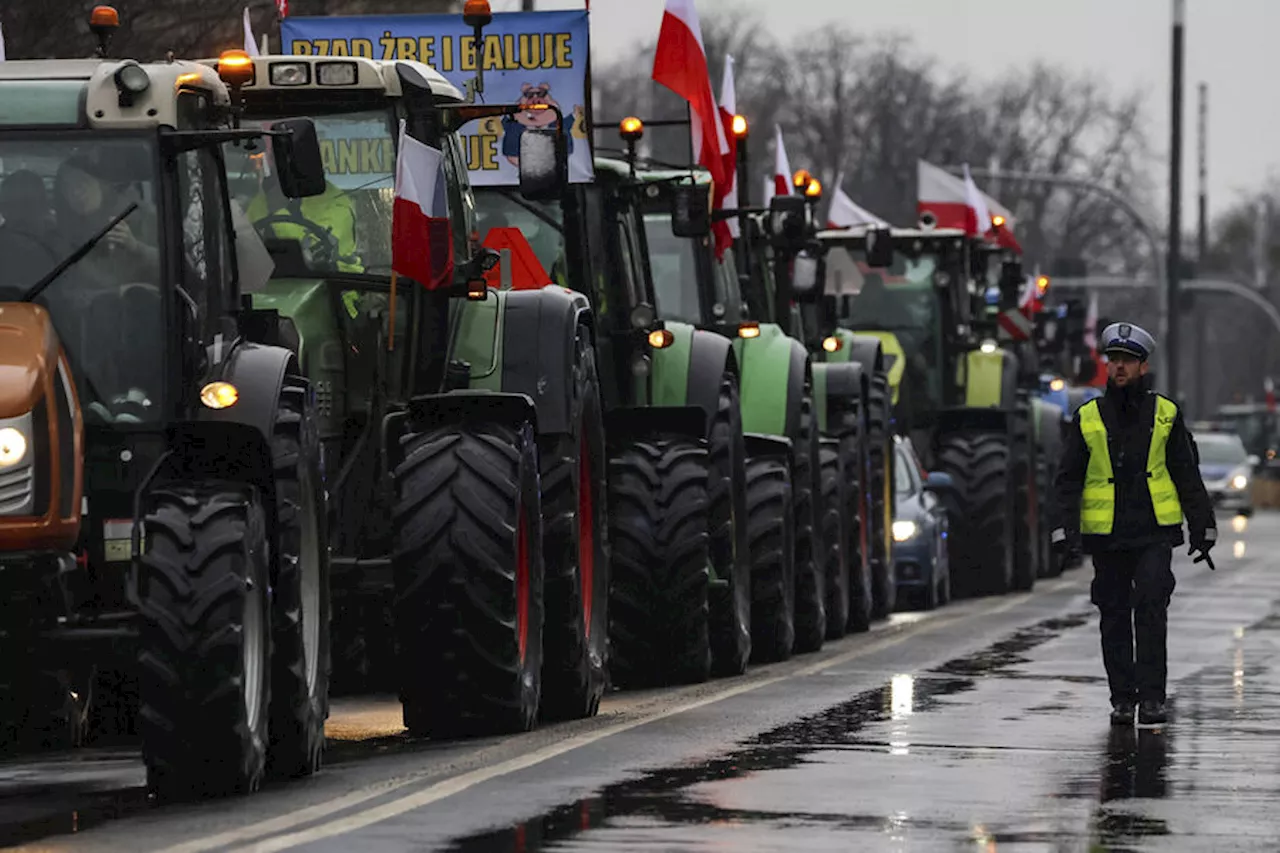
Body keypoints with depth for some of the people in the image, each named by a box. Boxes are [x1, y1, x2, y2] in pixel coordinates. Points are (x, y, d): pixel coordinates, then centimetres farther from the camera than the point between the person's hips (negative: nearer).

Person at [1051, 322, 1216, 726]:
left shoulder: (1165, 414, 6)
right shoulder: (1088, 418, 6)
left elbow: (1187, 475, 10)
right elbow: (1069, 479, 6)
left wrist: (1202, 528, 7)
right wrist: (1066, 529, -6)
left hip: (1154, 530, -1)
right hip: (1106, 536, 1)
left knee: (1151, 608, -12)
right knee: (1115, 616, 4)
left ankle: (1152, 696, -8)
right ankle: (1123, 698, 12)